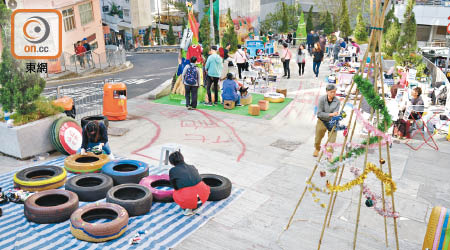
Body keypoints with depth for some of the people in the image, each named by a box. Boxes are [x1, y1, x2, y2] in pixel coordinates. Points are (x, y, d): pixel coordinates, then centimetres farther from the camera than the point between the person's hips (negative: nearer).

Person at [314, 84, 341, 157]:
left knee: (332, 141, -8)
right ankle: (317, 149, 53)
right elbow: (319, 113, -19)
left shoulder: (337, 101, -14)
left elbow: (335, 114, -21)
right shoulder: (322, 99, -17)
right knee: (318, 140, 19)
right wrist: (330, 114, -28)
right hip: (322, 122, 1)